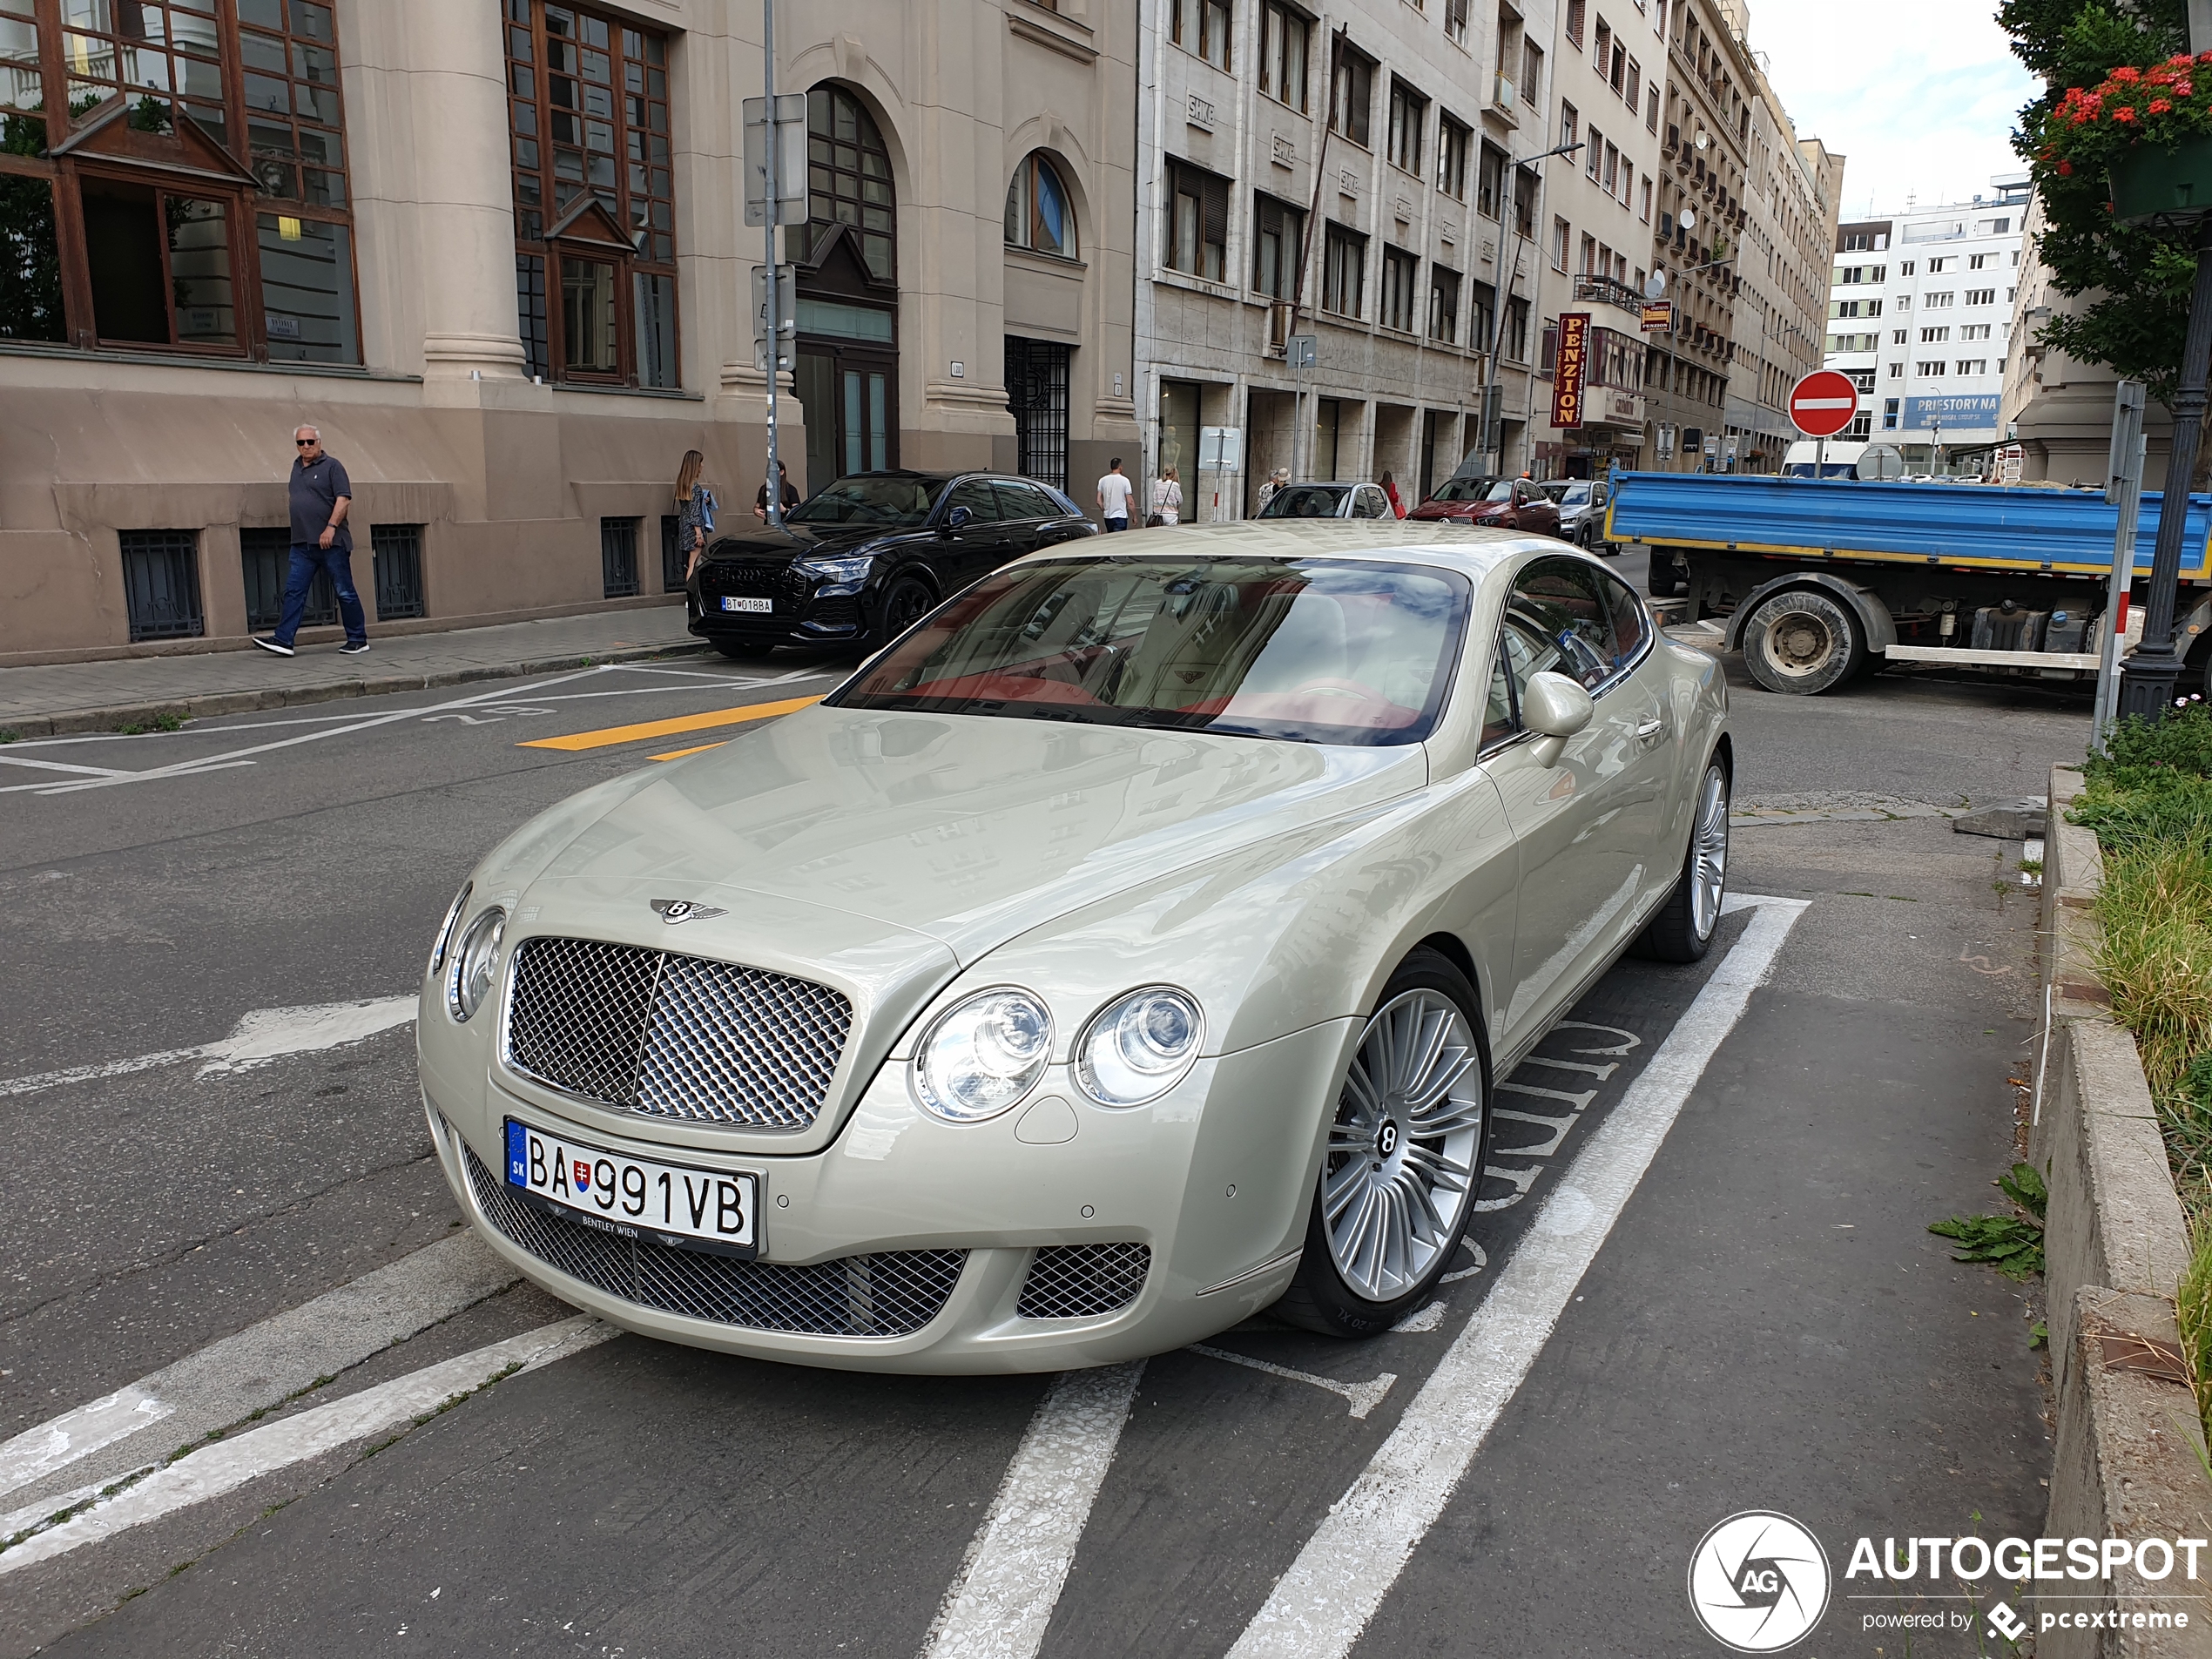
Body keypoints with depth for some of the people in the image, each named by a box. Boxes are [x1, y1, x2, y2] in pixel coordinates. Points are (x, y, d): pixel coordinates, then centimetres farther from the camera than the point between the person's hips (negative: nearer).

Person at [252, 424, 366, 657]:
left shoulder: (332, 465, -5)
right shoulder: (297, 466, 17)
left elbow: (344, 499, -13)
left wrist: (331, 528, -21)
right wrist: (303, 533, 18)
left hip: (331, 542, -7)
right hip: (302, 543, 7)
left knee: (344, 592, 0)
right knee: (294, 592, 1)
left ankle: (358, 640, 9)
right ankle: (283, 640, 0)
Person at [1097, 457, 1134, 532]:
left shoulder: (1102, 480, 3)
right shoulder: (1124, 480, -7)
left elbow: (1099, 501, 2)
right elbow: (1130, 501, -7)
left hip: (1107, 517, 5)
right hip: (1120, 516, -4)